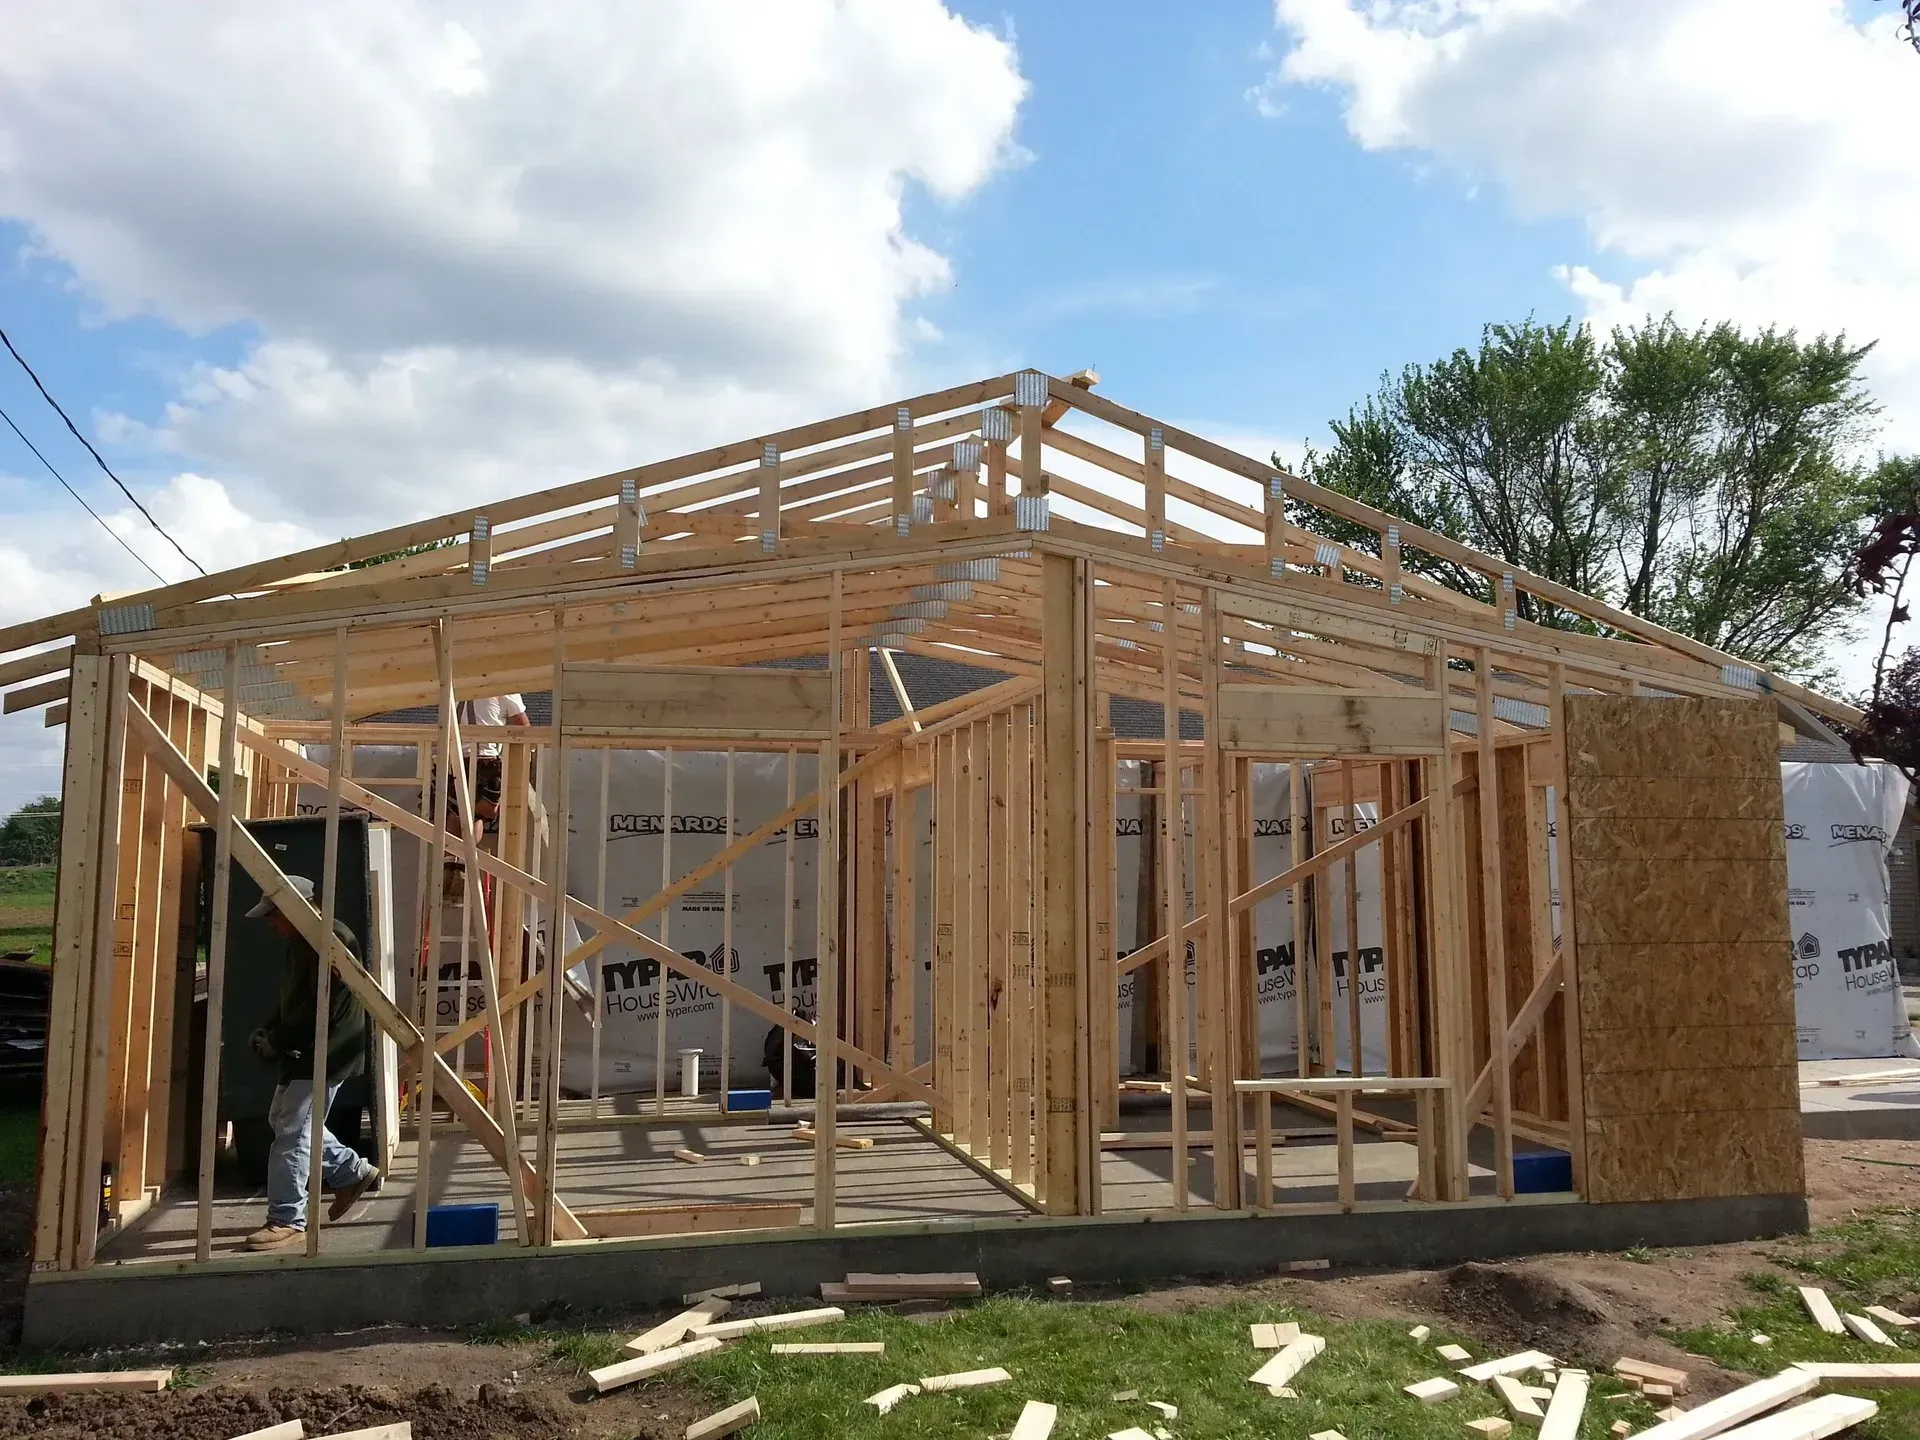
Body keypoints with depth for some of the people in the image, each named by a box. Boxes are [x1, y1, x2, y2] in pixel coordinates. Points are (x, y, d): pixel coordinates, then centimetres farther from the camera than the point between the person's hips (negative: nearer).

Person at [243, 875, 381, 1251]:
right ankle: (354, 1172, 30)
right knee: (282, 1118, 20)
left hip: (326, 1053, -11)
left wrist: (277, 1042, -18)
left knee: (291, 1132, -9)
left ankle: (287, 1220, 1)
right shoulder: (299, 943, 12)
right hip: (304, 1051, 11)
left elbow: (322, 1010, -26)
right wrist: (267, 1031, 4)